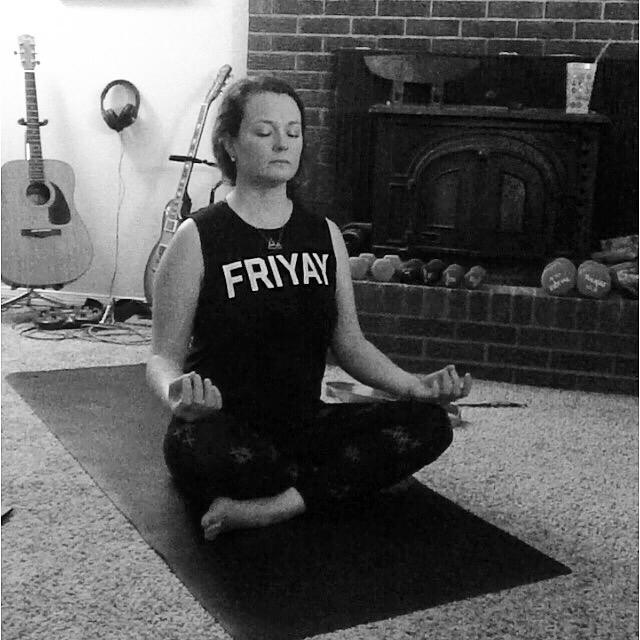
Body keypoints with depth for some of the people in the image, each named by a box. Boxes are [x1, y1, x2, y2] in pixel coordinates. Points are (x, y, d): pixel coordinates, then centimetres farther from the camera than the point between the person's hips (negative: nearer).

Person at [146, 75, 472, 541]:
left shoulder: (324, 235, 9)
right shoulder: (199, 239, -5)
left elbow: (350, 344, 11)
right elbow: (164, 356, -6)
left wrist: (416, 386, -6)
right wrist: (175, 394, -31)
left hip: (306, 425, 5)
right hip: (227, 429, -4)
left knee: (428, 425, -17)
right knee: (198, 448, -39)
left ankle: (271, 507, -25)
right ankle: (350, 478, -15)